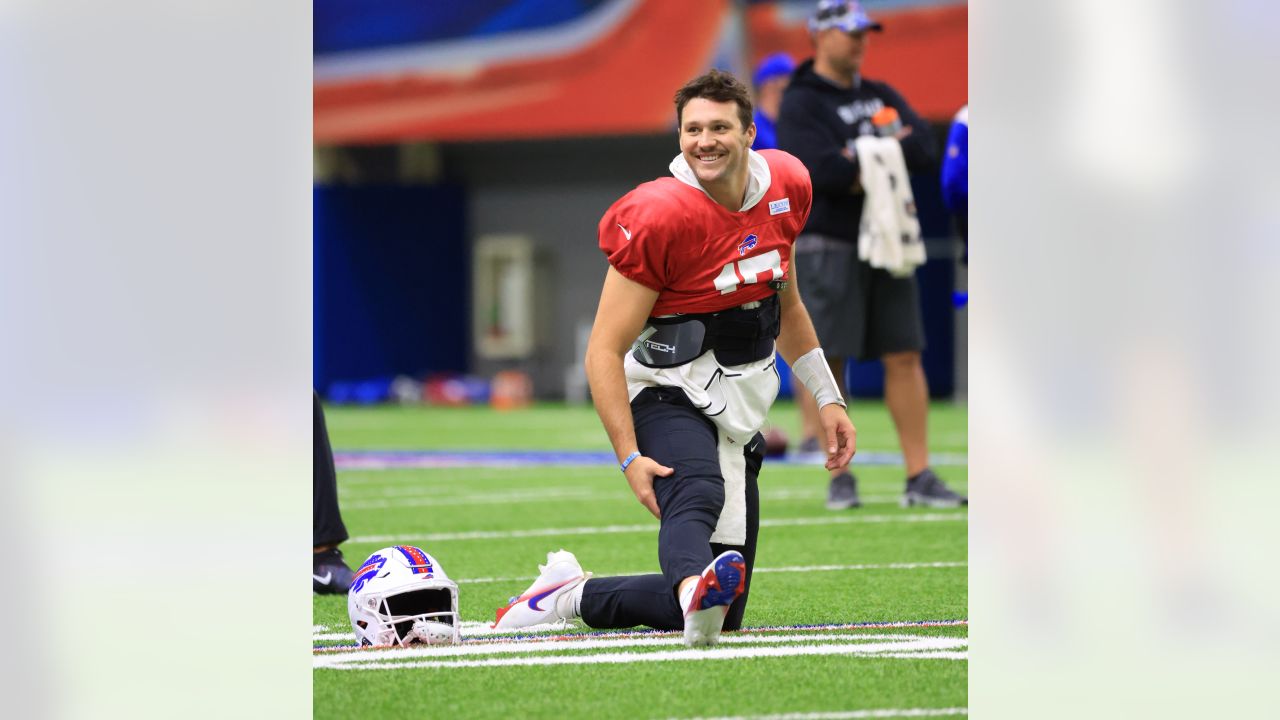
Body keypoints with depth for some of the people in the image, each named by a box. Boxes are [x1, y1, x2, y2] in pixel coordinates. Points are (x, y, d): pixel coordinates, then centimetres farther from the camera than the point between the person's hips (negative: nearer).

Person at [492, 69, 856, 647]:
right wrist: (630, 457, -25)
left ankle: (574, 598, 21)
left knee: (721, 615, 7)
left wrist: (826, 398, 19)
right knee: (696, 494, -41)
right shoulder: (659, 217, -18)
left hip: (738, 405, 7)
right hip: (671, 389, -7)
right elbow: (604, 351, -17)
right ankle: (696, 587, -70)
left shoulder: (785, 185, 2)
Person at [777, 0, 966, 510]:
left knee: (904, 357, 2)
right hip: (826, 244, -6)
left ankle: (919, 477, 3)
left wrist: (859, 158, -11)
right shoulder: (800, 105, -4)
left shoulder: (882, 97, 16)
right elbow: (820, 170, -19)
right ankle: (839, 477, 3)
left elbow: (923, 149, 2)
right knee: (826, 360, -4)